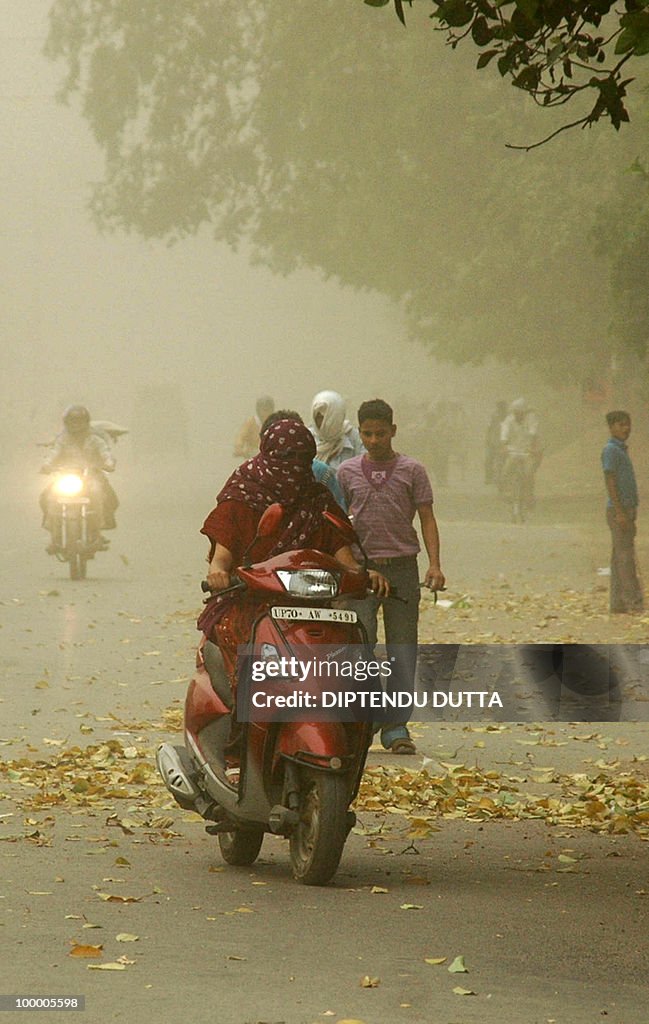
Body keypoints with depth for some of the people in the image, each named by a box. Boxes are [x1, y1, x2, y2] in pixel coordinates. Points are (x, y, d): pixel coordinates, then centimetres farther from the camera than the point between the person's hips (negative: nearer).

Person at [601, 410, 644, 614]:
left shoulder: (622, 450, 19)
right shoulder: (610, 450, -11)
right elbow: (610, 482, -18)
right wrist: (620, 513, -22)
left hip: (627, 509, 10)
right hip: (619, 509, -10)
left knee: (620, 557, 8)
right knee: (625, 556, -11)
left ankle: (619, 604, 8)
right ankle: (633, 600, -13)